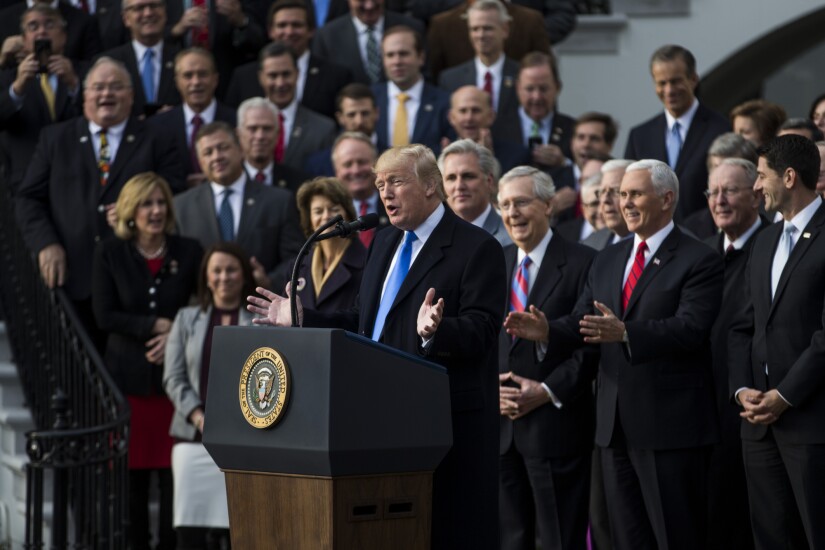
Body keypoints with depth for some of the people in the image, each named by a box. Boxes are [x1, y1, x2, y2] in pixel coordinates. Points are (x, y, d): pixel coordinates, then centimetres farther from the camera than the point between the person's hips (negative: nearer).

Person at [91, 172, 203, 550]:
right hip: (128, 374, 0)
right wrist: (156, 325, -11)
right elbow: (104, 316, -3)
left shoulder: (188, 252, 7)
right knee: (132, 471, -1)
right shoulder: (110, 253, 4)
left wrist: (176, 336, -10)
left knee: (174, 472, -4)